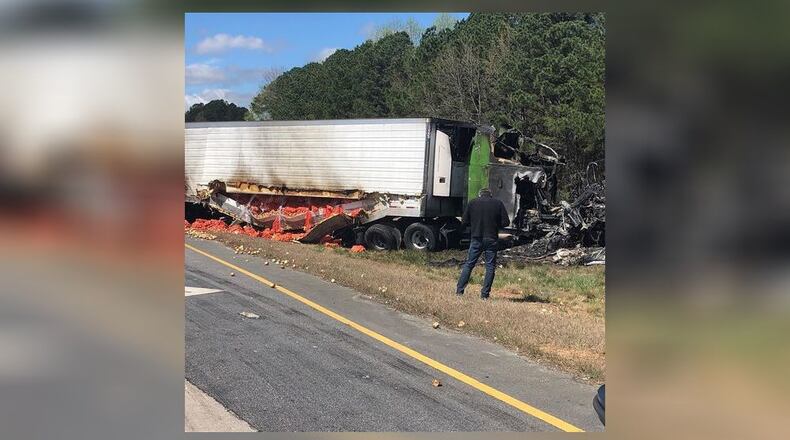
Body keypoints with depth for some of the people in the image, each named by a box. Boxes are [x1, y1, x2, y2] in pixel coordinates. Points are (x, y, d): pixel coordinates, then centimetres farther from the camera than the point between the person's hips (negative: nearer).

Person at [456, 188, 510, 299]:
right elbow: (505, 222, -1)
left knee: (469, 264, 9)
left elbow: (464, 222, 4)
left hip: (476, 239, 1)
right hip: (491, 240, -1)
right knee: (490, 267, 6)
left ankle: (459, 290, 7)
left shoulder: (472, 203, 3)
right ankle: (485, 294, 3)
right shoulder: (498, 203, 2)